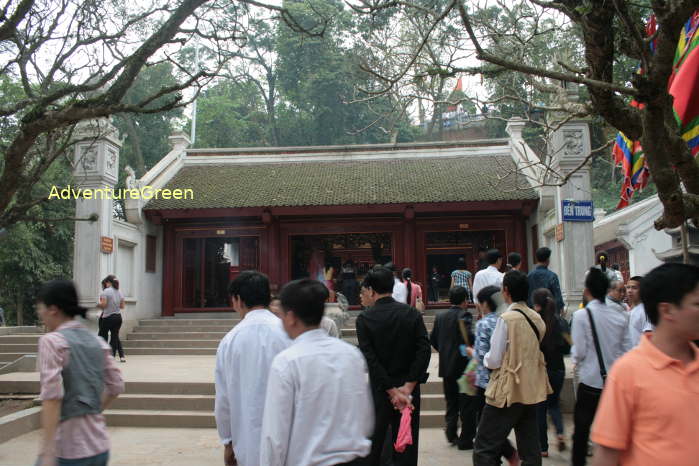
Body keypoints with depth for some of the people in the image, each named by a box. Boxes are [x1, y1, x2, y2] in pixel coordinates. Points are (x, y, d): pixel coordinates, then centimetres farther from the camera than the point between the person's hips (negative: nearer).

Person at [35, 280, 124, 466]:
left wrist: (48, 451, -19)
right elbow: (116, 387, 11)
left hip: (67, 450, -6)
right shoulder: (98, 341, 7)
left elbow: (52, 396, -19)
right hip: (100, 446, 6)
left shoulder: (52, 341, -10)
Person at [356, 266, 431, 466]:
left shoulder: (364, 319, -8)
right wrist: (408, 386, -10)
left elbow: (371, 359, -14)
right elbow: (424, 350, -9)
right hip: (409, 391, 2)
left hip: (379, 390, -2)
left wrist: (392, 391, -12)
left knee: (373, 445, 12)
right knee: (407, 447, 11)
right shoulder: (412, 314, -1)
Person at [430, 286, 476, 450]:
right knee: (467, 405, 5)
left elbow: (432, 339, 10)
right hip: (463, 366, -6)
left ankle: (451, 433, 17)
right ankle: (466, 439, 9)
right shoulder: (464, 315, -13)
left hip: (446, 367, 6)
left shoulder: (440, 316, 7)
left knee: (451, 402, 18)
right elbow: (468, 335, -28)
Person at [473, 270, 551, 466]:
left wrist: (482, 356, 6)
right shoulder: (537, 318, 4)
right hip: (532, 389, 8)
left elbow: (494, 360, -14)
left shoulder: (507, 318, -16)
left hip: (508, 390, -7)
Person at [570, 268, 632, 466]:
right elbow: (626, 350, 4)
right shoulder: (620, 316, 0)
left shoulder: (581, 315, -13)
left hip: (591, 380, -4)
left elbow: (579, 351, -13)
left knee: (581, 428, 9)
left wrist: (576, 361, 7)